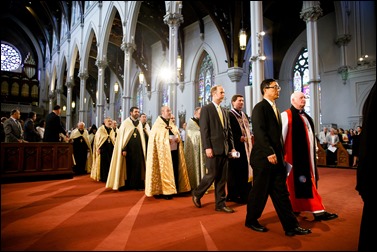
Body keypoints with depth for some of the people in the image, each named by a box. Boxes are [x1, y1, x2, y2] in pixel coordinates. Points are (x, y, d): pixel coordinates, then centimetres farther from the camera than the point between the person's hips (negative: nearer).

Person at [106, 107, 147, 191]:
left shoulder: (140, 123, 11)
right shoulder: (125, 122, -2)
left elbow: (142, 137, 13)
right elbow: (121, 136, -6)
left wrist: (143, 149, 7)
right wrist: (123, 149, -13)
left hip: (138, 148, 4)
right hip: (128, 148, -4)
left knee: (138, 166, 1)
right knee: (127, 166, 4)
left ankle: (137, 185, 10)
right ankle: (126, 185, 15)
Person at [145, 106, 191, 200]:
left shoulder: (172, 123, 20)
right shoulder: (158, 124, -2)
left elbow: (177, 134, 19)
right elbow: (155, 137, -11)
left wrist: (177, 138, -4)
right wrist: (167, 140, -20)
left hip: (174, 150, 7)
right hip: (164, 151, -6)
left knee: (174, 170, 7)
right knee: (165, 171, -4)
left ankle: (174, 189, 16)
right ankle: (165, 191, 3)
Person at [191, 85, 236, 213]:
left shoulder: (224, 111, 18)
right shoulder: (206, 109, -2)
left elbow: (229, 130, 16)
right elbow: (204, 130, -10)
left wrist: (232, 147, 8)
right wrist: (207, 147, -17)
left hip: (225, 149, 7)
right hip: (213, 148, -6)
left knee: (222, 178, 7)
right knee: (212, 175, -2)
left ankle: (220, 204, 16)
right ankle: (197, 193, 21)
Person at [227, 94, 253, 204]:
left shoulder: (244, 115, 19)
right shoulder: (229, 115, -7)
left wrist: (249, 137, 6)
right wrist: (239, 138, -17)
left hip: (245, 147, 8)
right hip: (235, 147, -8)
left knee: (245, 170, 8)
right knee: (235, 171, -2)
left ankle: (244, 194, 16)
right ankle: (233, 195, 9)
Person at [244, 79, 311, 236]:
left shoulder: (274, 108, 17)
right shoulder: (260, 107, -10)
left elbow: (276, 133, 17)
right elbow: (259, 132, -20)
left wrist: (280, 153, 13)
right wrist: (269, 153, -23)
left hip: (275, 157, 8)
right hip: (263, 157, -8)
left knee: (281, 193, 10)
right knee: (260, 191, 5)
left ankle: (291, 226, 17)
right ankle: (251, 221, 24)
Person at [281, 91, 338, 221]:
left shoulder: (306, 117, 16)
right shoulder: (286, 115, -10)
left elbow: (311, 134, 21)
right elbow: (282, 135, -13)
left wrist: (315, 148, 17)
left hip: (307, 155, 9)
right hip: (294, 155, -8)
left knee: (308, 182, 11)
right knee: (295, 181, -1)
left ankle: (317, 211, 19)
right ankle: (293, 209, 11)